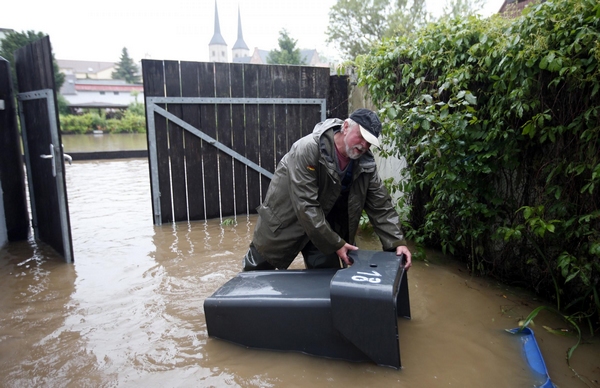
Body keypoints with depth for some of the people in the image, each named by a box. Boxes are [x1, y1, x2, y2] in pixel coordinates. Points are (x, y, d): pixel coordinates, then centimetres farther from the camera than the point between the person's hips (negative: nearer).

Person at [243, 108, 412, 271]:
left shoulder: (366, 163, -14)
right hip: (283, 221, -4)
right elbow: (306, 206, -34)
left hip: (324, 226, 4)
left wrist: (397, 242, -19)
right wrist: (335, 244, -31)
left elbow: (381, 206, -8)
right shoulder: (307, 149, -32)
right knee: (256, 272, 13)